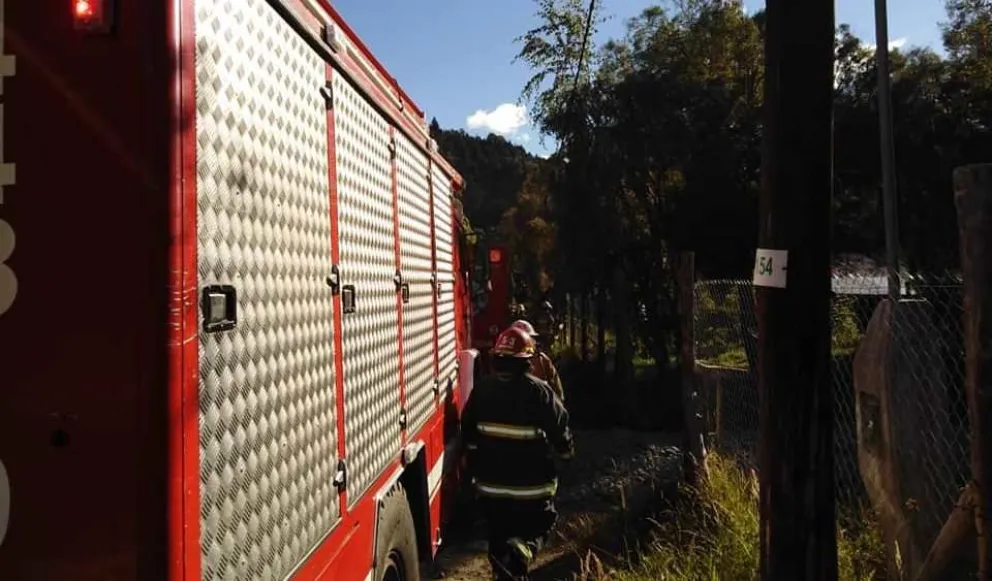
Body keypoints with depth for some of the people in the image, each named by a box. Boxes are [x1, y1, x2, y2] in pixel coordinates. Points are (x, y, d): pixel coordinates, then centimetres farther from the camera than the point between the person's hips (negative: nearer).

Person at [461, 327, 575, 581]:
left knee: (499, 539, 19)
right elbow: (559, 429, -11)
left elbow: (469, 435, 7)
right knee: (536, 530, 14)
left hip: (490, 483, 4)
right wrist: (567, 451, 10)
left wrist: (476, 471, 19)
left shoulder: (481, 390, -2)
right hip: (531, 484, -4)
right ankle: (520, 551, -14)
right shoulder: (538, 391, -16)